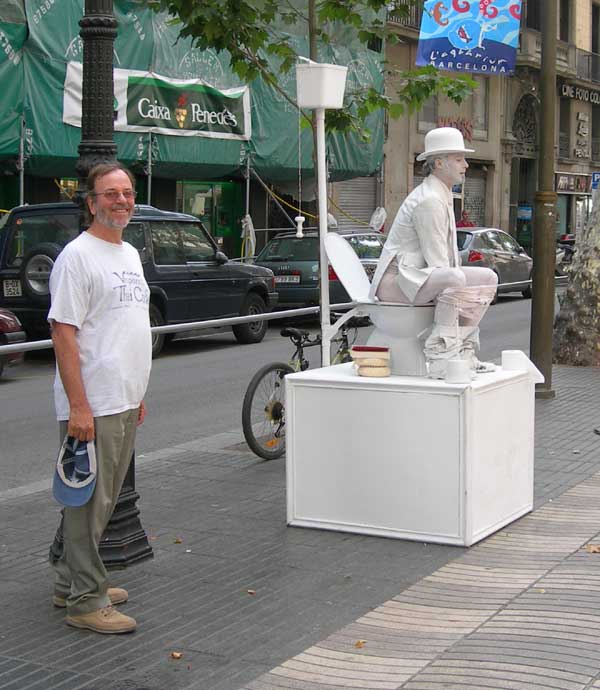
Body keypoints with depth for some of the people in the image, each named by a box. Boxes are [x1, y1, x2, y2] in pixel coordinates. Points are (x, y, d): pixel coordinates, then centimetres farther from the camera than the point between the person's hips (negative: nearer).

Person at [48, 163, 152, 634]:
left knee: (105, 500, 16)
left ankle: (72, 583, 29)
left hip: (124, 403, 9)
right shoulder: (78, 256, -12)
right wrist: (79, 406, -22)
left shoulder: (130, 254, 16)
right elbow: (64, 332, -18)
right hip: (93, 408, -9)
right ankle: (86, 601, 5)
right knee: (90, 502, -3)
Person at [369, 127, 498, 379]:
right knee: (454, 280, -37)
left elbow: (450, 255, 19)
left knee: (488, 278, 4)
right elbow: (437, 262, -20)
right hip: (396, 280, -11)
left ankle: (462, 351, 0)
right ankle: (439, 356, -29)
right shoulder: (429, 200, -17)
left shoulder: (442, 195, 16)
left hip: (416, 276, 11)